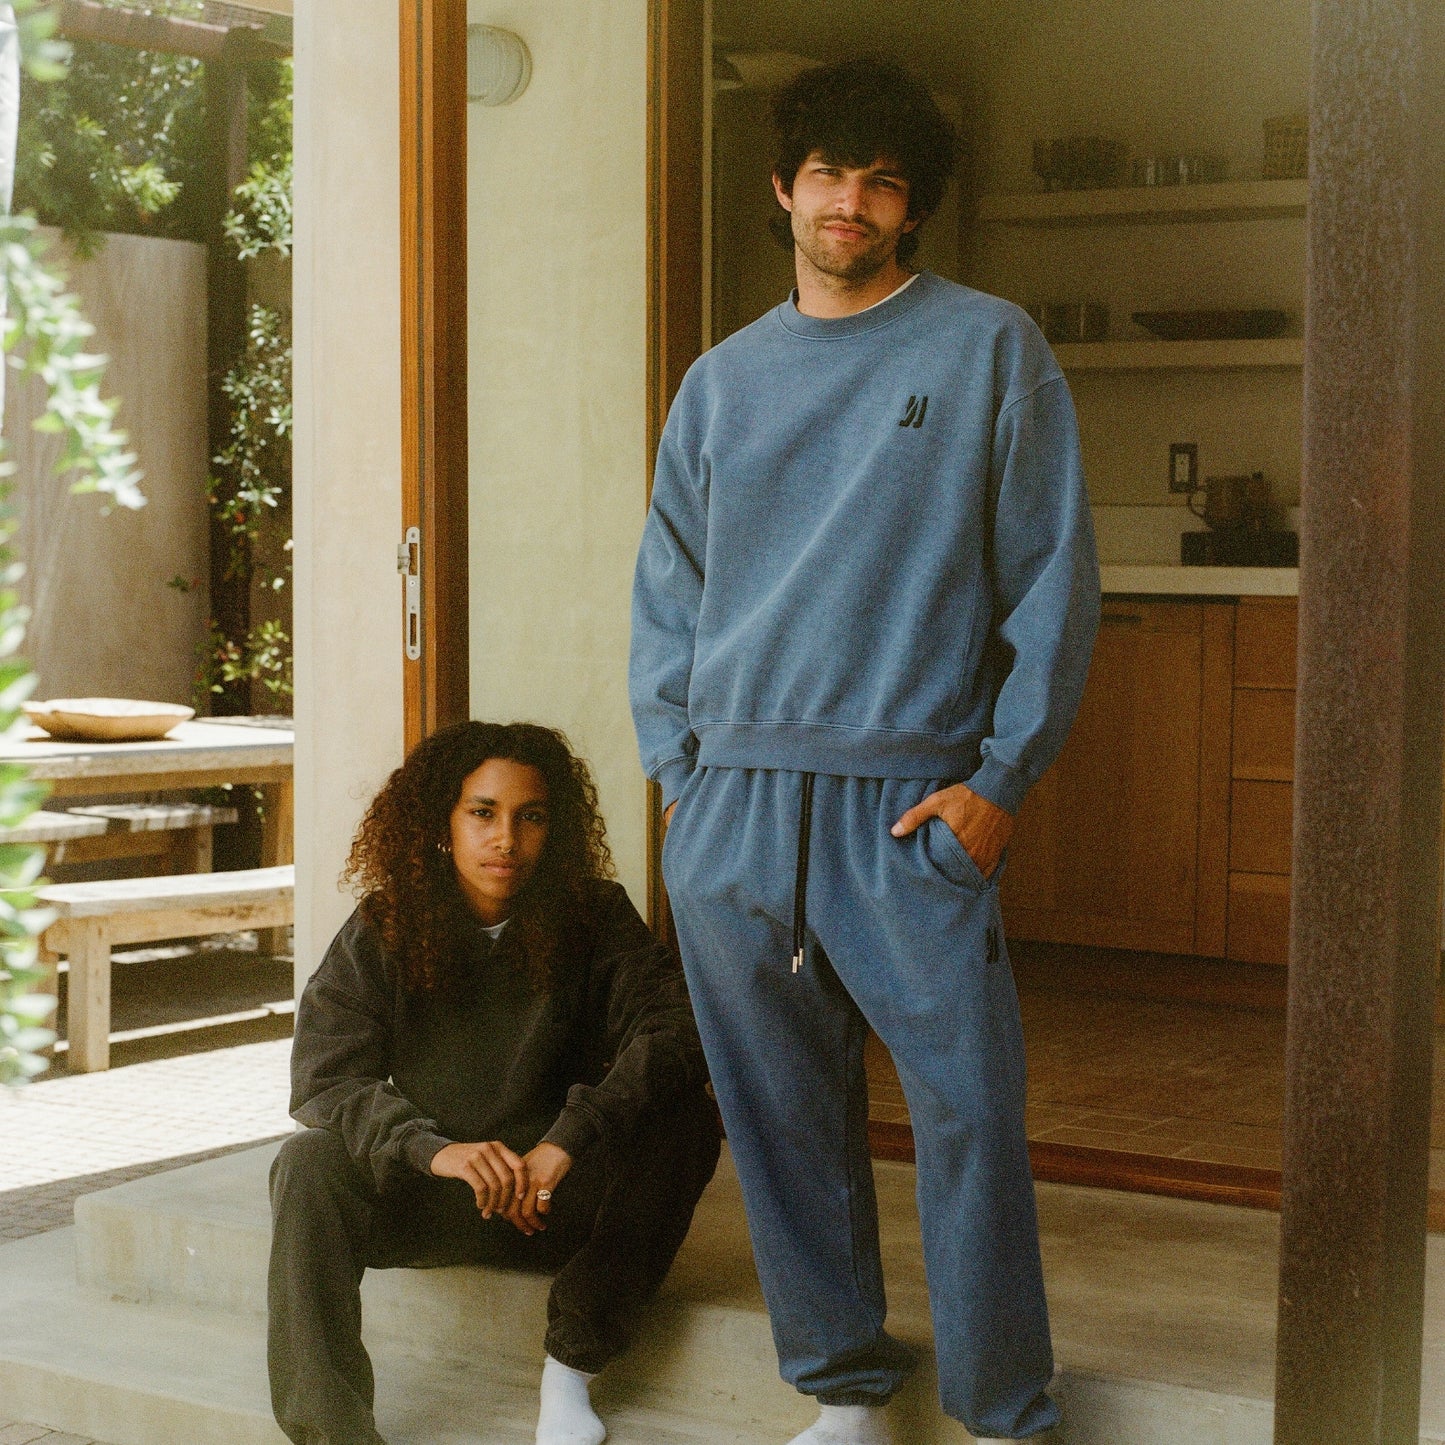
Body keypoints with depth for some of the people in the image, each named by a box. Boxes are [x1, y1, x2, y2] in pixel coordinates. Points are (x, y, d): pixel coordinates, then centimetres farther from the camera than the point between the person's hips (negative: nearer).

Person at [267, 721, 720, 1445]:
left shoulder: (593, 918, -8)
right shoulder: (384, 929, -5)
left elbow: (680, 1027, -22)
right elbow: (323, 1078, -14)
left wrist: (568, 1138, -38)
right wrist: (435, 1150, -34)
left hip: (560, 1196, 0)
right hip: (428, 1192, 1)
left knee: (683, 1119, -27)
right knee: (308, 1165, -26)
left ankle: (570, 1371, -19)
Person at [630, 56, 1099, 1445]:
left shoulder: (989, 349, 3)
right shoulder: (721, 381, 14)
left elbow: (1051, 576, -1)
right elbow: (666, 590, 17)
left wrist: (1001, 773, -8)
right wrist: (676, 769, 6)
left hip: (911, 804, -4)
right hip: (731, 808, 4)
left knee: (969, 1108, -7)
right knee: (782, 1115, 8)